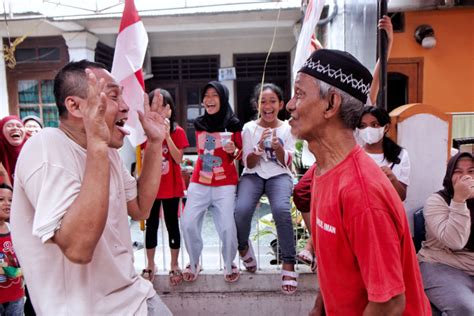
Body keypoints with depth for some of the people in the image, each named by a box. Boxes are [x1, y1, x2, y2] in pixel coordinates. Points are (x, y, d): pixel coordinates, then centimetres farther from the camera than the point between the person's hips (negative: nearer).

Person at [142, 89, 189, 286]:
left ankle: (174, 265, 23)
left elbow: (178, 159, -15)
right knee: (151, 225, 11)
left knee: (172, 224, 8)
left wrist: (167, 135, -21)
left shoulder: (178, 132, -4)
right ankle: (150, 265, 28)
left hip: (171, 187, -2)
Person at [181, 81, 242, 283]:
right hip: (199, 183, 3)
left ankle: (229, 265, 21)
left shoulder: (233, 124, -4)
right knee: (188, 224, -3)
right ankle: (194, 262, 23)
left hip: (225, 184, -3)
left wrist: (234, 151, -16)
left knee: (227, 227, -8)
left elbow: (240, 155, 3)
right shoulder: (199, 124, 6)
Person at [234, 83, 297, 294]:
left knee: (281, 210, -33)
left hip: (279, 176, 0)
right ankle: (243, 247, 8)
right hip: (253, 175, 1)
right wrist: (260, 147, -19)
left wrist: (278, 147, -20)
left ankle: (288, 263, -13)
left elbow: (286, 163, 1)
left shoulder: (287, 128, 5)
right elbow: (248, 164, 1)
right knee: (241, 211, -28)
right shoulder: (249, 128, 4)